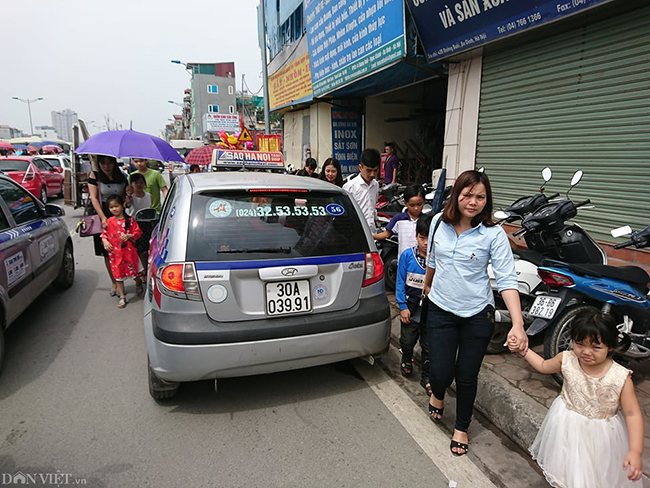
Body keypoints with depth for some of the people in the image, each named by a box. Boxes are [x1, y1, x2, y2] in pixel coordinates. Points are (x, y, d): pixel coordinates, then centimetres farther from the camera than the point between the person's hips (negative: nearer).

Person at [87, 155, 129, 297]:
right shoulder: (94, 176, -1)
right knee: (107, 253, 5)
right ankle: (114, 283, 18)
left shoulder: (122, 176, 5)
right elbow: (94, 199, -7)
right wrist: (103, 218, -18)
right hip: (103, 217, -1)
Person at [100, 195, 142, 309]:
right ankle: (122, 297, 16)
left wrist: (129, 236, -18)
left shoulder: (130, 220, -4)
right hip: (115, 252, 3)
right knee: (118, 274, 7)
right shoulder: (109, 222, 4)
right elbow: (104, 233, 12)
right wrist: (105, 241, -5)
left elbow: (138, 232, -3)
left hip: (129, 251, -2)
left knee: (133, 270, 7)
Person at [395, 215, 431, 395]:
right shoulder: (407, 255, -9)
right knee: (408, 339, 14)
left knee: (429, 345, 9)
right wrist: (403, 306, -7)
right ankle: (407, 360, 46)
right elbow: (400, 282, -5)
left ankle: (426, 377, 26)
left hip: (431, 307, 0)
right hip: (411, 304, 1)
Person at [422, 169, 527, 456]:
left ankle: (461, 427, 38)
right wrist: (427, 284, 29)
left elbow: (507, 279, -17)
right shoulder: (439, 222, -3)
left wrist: (518, 325, -27)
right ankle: (438, 395, 39)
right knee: (441, 373, 0)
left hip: (477, 314, -2)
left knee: (467, 376, 9)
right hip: (441, 310, 2)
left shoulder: (493, 234, -13)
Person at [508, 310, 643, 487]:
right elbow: (544, 366, 5)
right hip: (568, 427, 3)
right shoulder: (567, 360, -16)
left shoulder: (621, 378, -24)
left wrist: (635, 451, -22)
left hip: (600, 436, -2)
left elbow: (632, 414, -17)